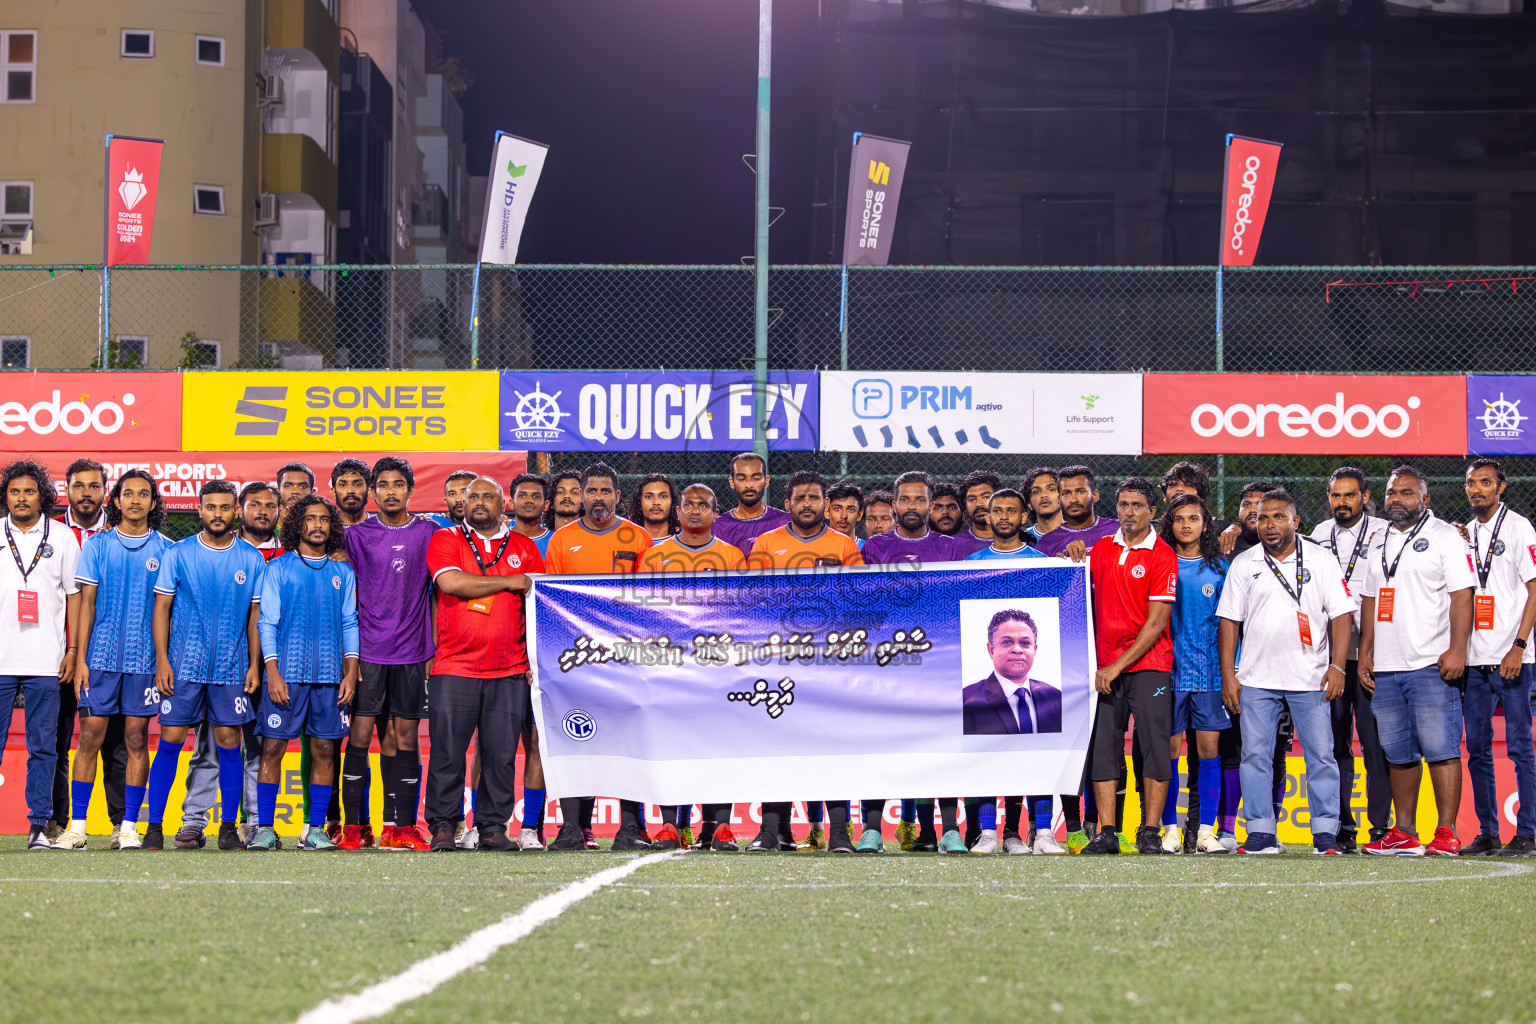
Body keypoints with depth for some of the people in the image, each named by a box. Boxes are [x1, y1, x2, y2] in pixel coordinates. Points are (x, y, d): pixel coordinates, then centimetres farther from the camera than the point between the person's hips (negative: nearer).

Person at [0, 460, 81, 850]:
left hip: (46, 661, 0)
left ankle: (39, 825, 3)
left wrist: (73, 650, 2)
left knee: (43, 747, 1)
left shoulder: (62, 537, 8)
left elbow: (73, 595, 9)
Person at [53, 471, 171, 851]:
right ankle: (77, 827, 1)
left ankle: (129, 827, 6)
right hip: (101, 655, 0)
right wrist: (80, 657, -2)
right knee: (90, 737, -3)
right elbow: (86, 603, 5)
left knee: (136, 740, 2)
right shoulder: (97, 546, 6)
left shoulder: (165, 549, 7)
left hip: (145, 659, 0)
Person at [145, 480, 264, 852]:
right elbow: (161, 608, 2)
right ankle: (154, 825, 0)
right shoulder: (178, 554, 2)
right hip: (184, 664, -1)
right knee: (171, 740, -4)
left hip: (231, 667, 1)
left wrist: (255, 664, 4)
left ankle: (229, 827, 9)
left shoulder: (252, 559, 6)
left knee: (228, 743, 1)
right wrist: (162, 661, -6)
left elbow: (255, 615, 11)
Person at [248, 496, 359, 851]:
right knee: (272, 748, -5)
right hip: (286, 674, -3)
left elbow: (350, 624, 13)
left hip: (330, 675, 3)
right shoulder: (278, 569, 5)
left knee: (324, 751, 1)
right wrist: (273, 671, -8)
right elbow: (267, 622, 2)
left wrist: (351, 672, 2)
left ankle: (315, 831, 6)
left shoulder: (343, 573, 13)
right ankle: (264, 828, -2)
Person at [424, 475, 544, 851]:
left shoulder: (524, 547, 14)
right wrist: (508, 582, -6)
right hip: (455, 666, -2)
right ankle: (442, 826, 4)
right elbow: (450, 582, -12)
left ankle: (493, 827, 7)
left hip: (510, 670, 2)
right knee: (447, 750, -4)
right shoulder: (445, 541, 8)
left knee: (501, 753, 0)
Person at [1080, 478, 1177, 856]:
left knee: (1154, 747, -5)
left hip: (1148, 665, -4)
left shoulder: (1162, 555, -4)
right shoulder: (1102, 548, 11)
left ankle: (1150, 833, -1)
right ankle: (1106, 834, 2)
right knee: (1103, 747, 0)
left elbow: (1156, 622, -8)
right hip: (1105, 667, 4)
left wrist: (1118, 666, -12)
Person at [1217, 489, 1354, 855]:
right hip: (1256, 680, 1)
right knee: (1255, 756, -1)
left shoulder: (1321, 561, 4)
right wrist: (1228, 675, 1)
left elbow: (1341, 615, 2)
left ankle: (1326, 833, 2)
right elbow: (1229, 621, 8)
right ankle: (1261, 832, 4)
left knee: (1321, 755, -3)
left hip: (1311, 679, -1)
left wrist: (1337, 666, -8)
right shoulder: (1243, 564, 8)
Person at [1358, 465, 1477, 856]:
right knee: (1398, 753, 8)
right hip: (1385, 668, 6)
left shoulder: (1445, 537, -1)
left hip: (1432, 665, -6)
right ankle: (1404, 832, 12)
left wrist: (1457, 650, -16)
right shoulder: (1379, 542, 19)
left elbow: (1462, 596, -7)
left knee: (1441, 749, -9)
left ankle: (1447, 832, -9)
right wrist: (1364, 651, 14)